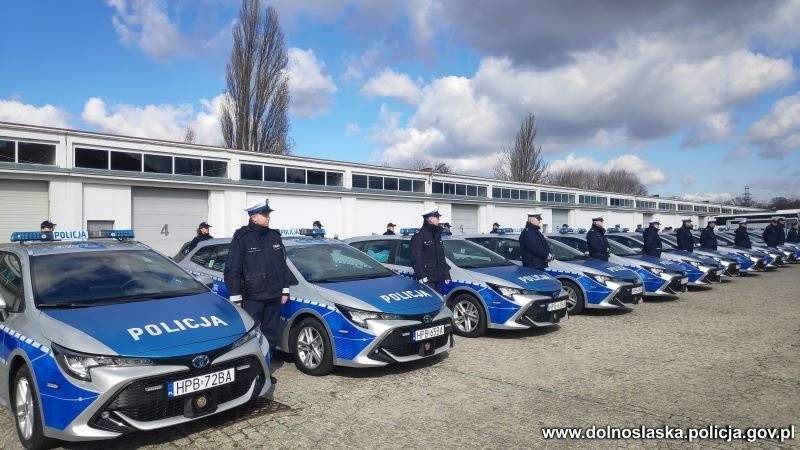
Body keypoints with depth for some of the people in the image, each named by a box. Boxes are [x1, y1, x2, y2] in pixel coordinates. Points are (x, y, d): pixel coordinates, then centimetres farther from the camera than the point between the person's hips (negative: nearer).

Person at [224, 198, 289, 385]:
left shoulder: (275, 236, 9)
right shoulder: (242, 238, -8)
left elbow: (283, 266, 14)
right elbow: (232, 270, -9)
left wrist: (285, 290, 11)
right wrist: (236, 298, -11)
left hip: (273, 296, 6)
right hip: (252, 298, -6)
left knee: (272, 335, 11)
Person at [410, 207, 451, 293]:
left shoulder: (437, 234, 17)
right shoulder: (419, 235, -10)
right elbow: (416, 258, -16)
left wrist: (446, 274, 17)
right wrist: (421, 276, -21)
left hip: (437, 277, 9)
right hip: (427, 278, -9)